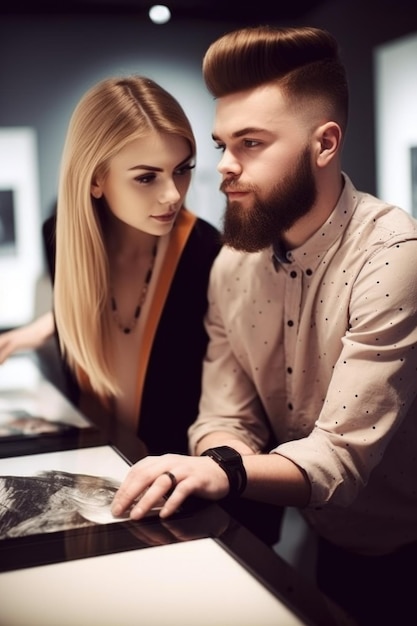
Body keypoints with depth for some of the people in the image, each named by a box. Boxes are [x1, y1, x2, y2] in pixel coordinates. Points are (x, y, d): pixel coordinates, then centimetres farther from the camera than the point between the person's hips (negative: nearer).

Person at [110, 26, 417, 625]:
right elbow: (225, 418, -7)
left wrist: (229, 472, -45)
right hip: (314, 541, 6)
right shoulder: (232, 264, -5)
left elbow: (344, 454, -29)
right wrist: (216, 460, -28)